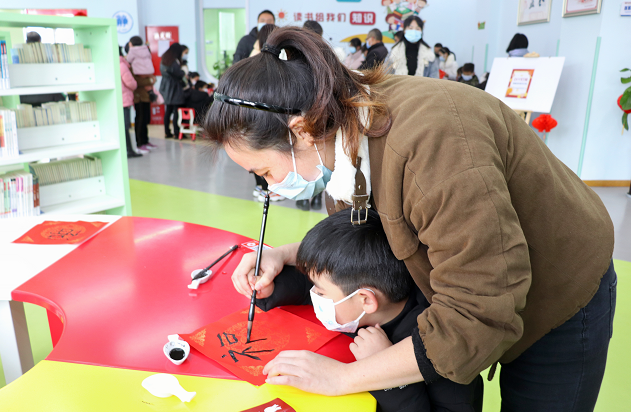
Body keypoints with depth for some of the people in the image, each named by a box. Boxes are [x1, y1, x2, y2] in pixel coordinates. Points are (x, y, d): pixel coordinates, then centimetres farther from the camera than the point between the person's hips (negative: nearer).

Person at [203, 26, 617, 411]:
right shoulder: (347, 122, -13)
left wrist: (343, 377, -29)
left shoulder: (429, 142, -40)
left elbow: (478, 316, -36)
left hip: (557, 305, -6)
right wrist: (284, 256, -15)